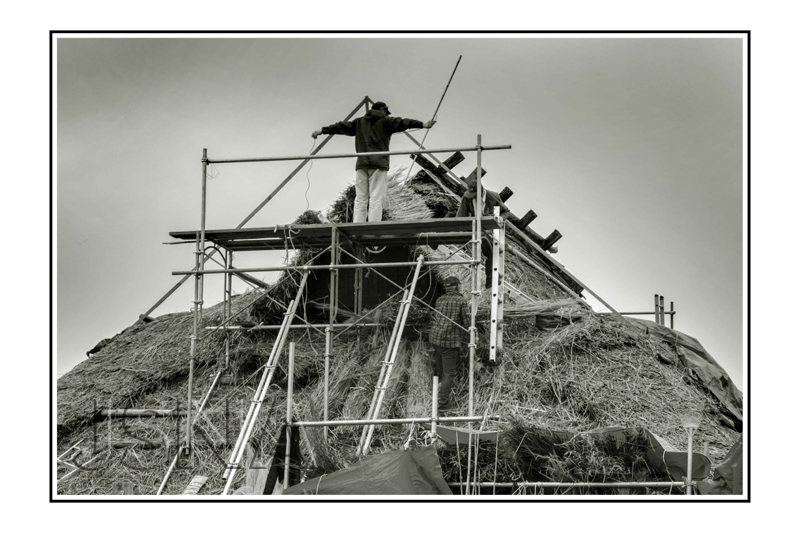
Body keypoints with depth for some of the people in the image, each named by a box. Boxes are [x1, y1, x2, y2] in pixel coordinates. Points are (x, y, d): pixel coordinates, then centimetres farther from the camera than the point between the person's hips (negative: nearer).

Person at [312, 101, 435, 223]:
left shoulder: (359, 122, 20)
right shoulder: (385, 121, 7)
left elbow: (341, 126, 23)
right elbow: (403, 123, -3)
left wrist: (322, 130, 31)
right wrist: (423, 125, -8)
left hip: (361, 163, 4)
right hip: (379, 163, -4)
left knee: (360, 198, 4)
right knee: (376, 198, -8)